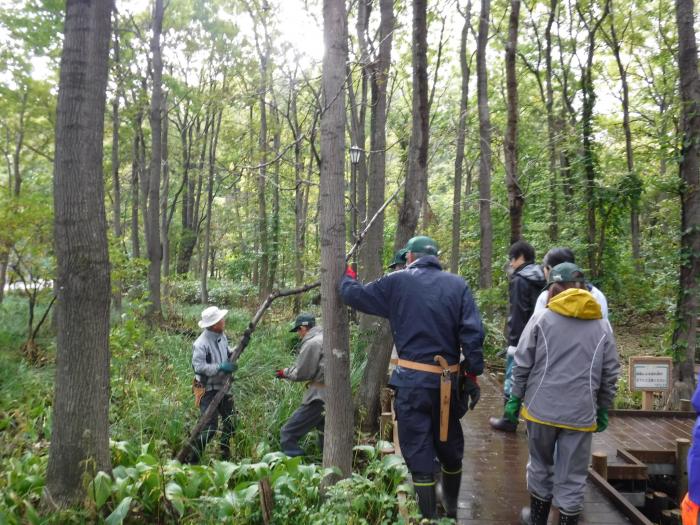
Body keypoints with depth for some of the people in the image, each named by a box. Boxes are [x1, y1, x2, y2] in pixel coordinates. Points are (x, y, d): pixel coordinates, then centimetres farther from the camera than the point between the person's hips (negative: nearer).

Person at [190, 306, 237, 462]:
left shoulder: (222, 337, 2)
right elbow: (198, 367, -26)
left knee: (230, 422, 16)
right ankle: (192, 458, 9)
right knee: (210, 427, -7)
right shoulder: (201, 344, -23)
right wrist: (220, 367, -29)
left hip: (223, 387, 8)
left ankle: (226, 455, 32)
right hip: (208, 390, -8)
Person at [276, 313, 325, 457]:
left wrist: (285, 372, 7)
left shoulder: (311, 343, -13)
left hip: (319, 397, -9)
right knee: (325, 438, 20)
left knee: (288, 434, -6)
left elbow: (301, 373, -10)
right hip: (332, 395, 9)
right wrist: (289, 371, 14)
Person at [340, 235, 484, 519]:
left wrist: (347, 276, 27)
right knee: (450, 447, 21)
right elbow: (473, 334, -5)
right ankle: (451, 510, 40)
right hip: (449, 381, 3)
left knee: (419, 453, 7)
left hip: (412, 381, -3)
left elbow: (354, 294, 6)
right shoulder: (457, 284, 2)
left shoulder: (397, 282, -2)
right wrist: (473, 374, 1)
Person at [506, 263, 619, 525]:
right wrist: (603, 411, 17)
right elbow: (610, 376, 7)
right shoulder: (603, 326, 4)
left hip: (542, 408, 0)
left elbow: (522, 365, -4)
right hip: (581, 414, 1)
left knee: (541, 466, 19)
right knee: (572, 477, 9)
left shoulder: (541, 318, -3)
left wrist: (515, 399, 5)